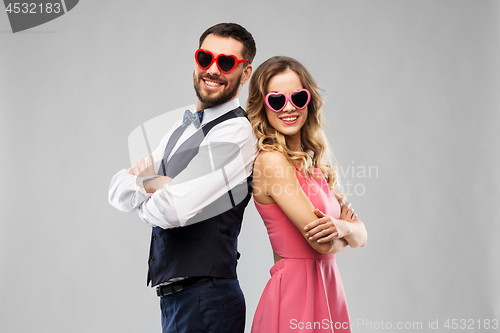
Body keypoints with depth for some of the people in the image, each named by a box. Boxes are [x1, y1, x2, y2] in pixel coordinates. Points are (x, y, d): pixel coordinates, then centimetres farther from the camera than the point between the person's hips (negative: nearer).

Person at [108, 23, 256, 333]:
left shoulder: (236, 133, -16)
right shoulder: (184, 127, 13)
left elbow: (173, 209, -24)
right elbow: (117, 190, 7)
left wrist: (142, 185, -3)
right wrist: (156, 184, -13)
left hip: (205, 303, -8)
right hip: (173, 296, 8)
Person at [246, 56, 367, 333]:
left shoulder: (313, 162, 9)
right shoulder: (271, 160, -14)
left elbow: (361, 236, 7)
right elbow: (323, 244, -18)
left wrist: (341, 227, -14)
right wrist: (345, 229, 2)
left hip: (328, 288, 8)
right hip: (295, 291, -8)